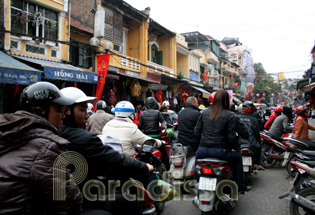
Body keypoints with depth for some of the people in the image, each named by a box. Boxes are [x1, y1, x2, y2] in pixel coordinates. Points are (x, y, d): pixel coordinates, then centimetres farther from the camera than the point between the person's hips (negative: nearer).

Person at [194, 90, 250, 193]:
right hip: (219, 151, -3)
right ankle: (240, 186, 30)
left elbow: (197, 132, 5)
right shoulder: (229, 115, -6)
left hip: (203, 149, 3)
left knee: (197, 154, 37)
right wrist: (233, 146, 11)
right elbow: (231, 137, -9)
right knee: (238, 157, 23)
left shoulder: (204, 113, 4)